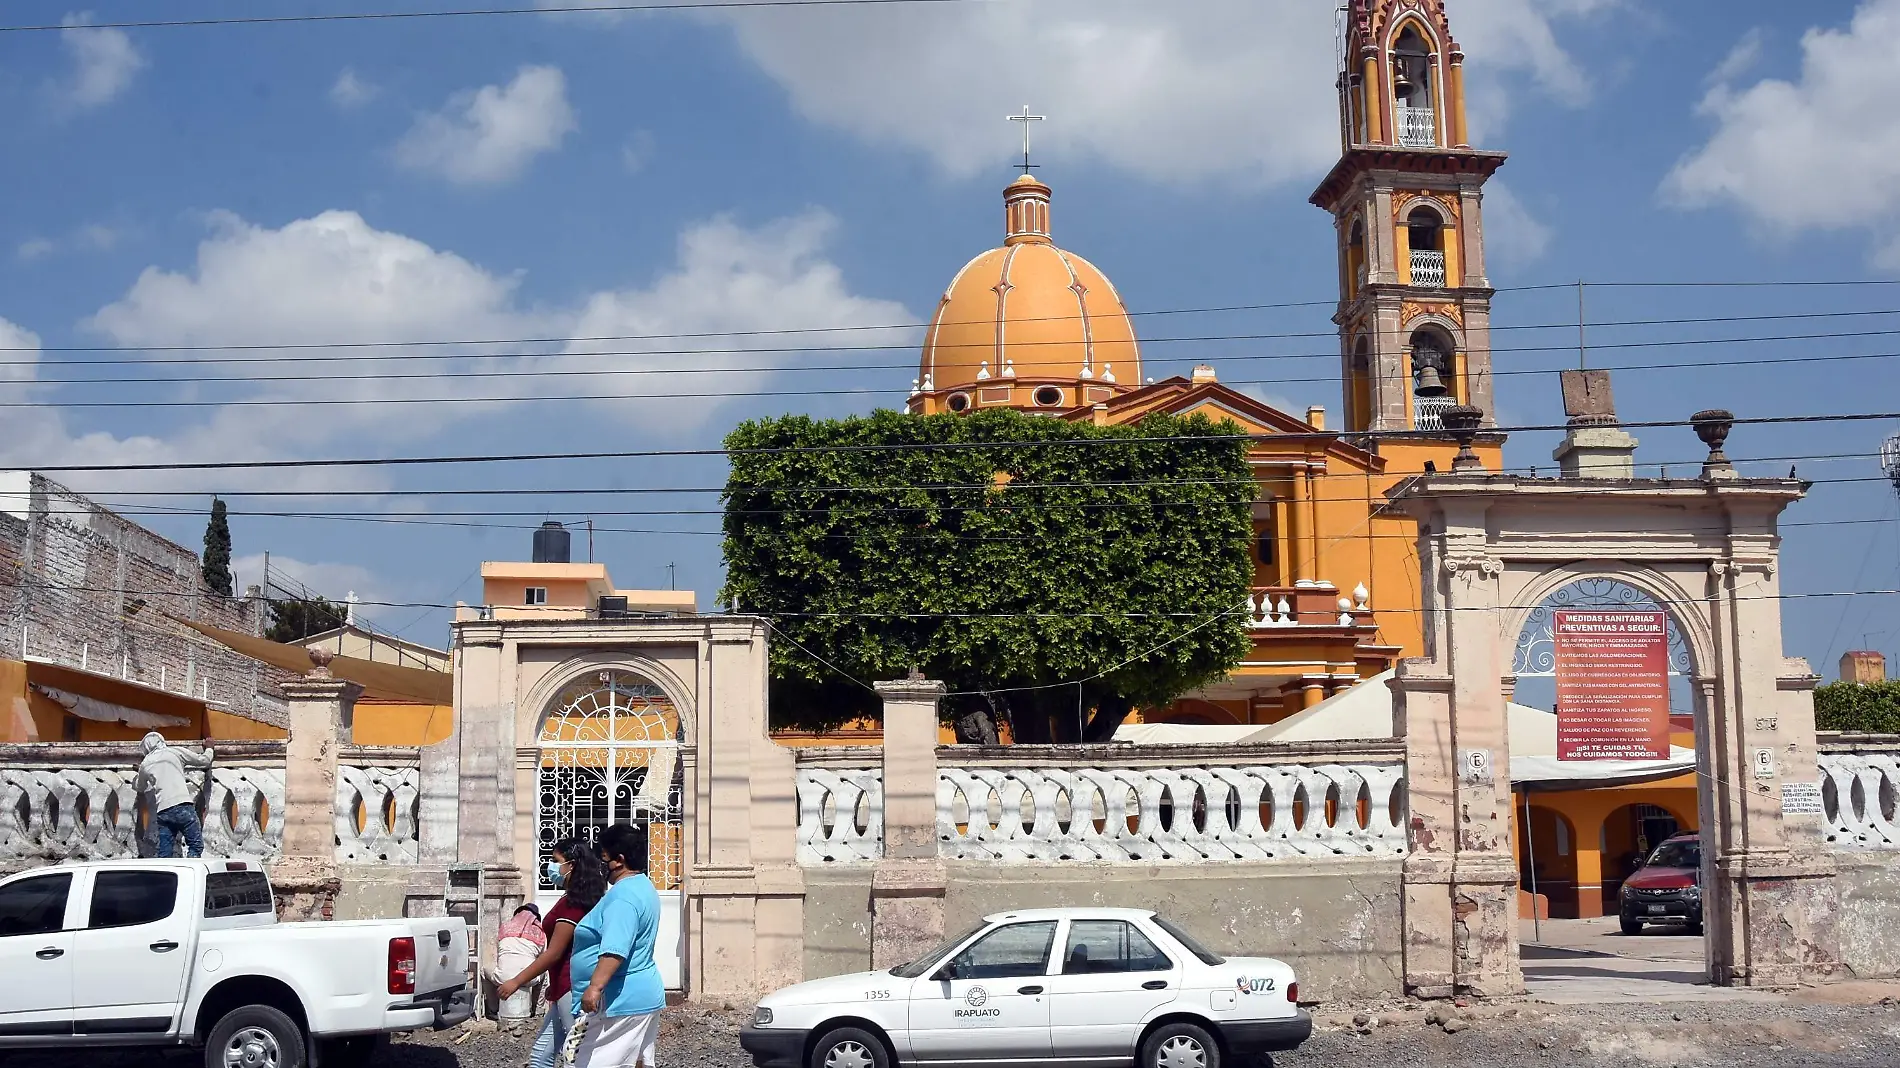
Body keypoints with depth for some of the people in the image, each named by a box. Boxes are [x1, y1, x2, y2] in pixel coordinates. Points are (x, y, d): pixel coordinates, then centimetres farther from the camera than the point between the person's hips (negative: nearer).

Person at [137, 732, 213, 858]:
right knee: (196, 845, -2)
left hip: (162, 811, 3)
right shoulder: (175, 753, 10)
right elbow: (203, 760, 16)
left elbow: (141, 791, 30)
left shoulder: (145, 764, 17)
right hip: (182, 806, -3)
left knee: (165, 854, 5)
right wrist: (209, 749, 37)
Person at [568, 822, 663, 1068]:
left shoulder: (623, 895, -19)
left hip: (619, 999, -11)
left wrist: (595, 987, -33)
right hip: (644, 994, 11)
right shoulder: (644, 887, 15)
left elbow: (615, 950, -30)